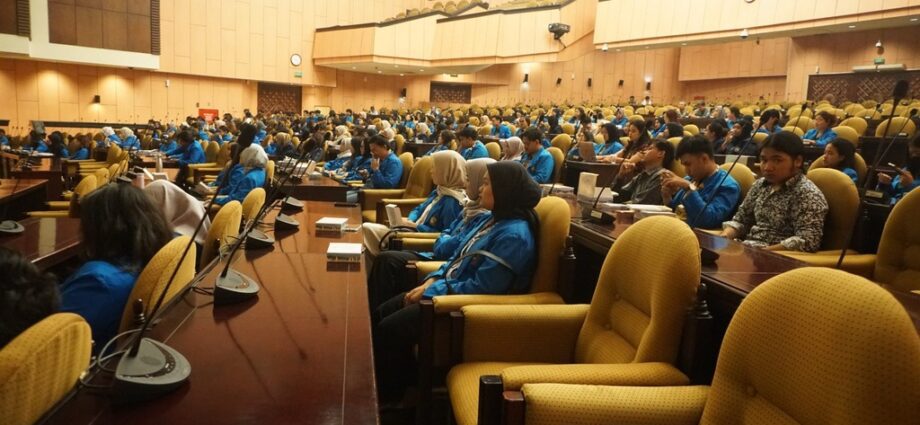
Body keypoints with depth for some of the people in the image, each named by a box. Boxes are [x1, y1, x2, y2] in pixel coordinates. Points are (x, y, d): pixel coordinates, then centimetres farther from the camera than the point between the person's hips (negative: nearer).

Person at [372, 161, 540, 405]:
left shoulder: (514, 235, -23)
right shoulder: (495, 220, 10)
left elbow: (480, 288, -26)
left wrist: (431, 292, -18)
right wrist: (431, 281, 0)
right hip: (450, 289, 10)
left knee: (388, 329, -15)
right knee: (380, 314, 6)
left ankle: (388, 397, 7)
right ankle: (380, 388, 17)